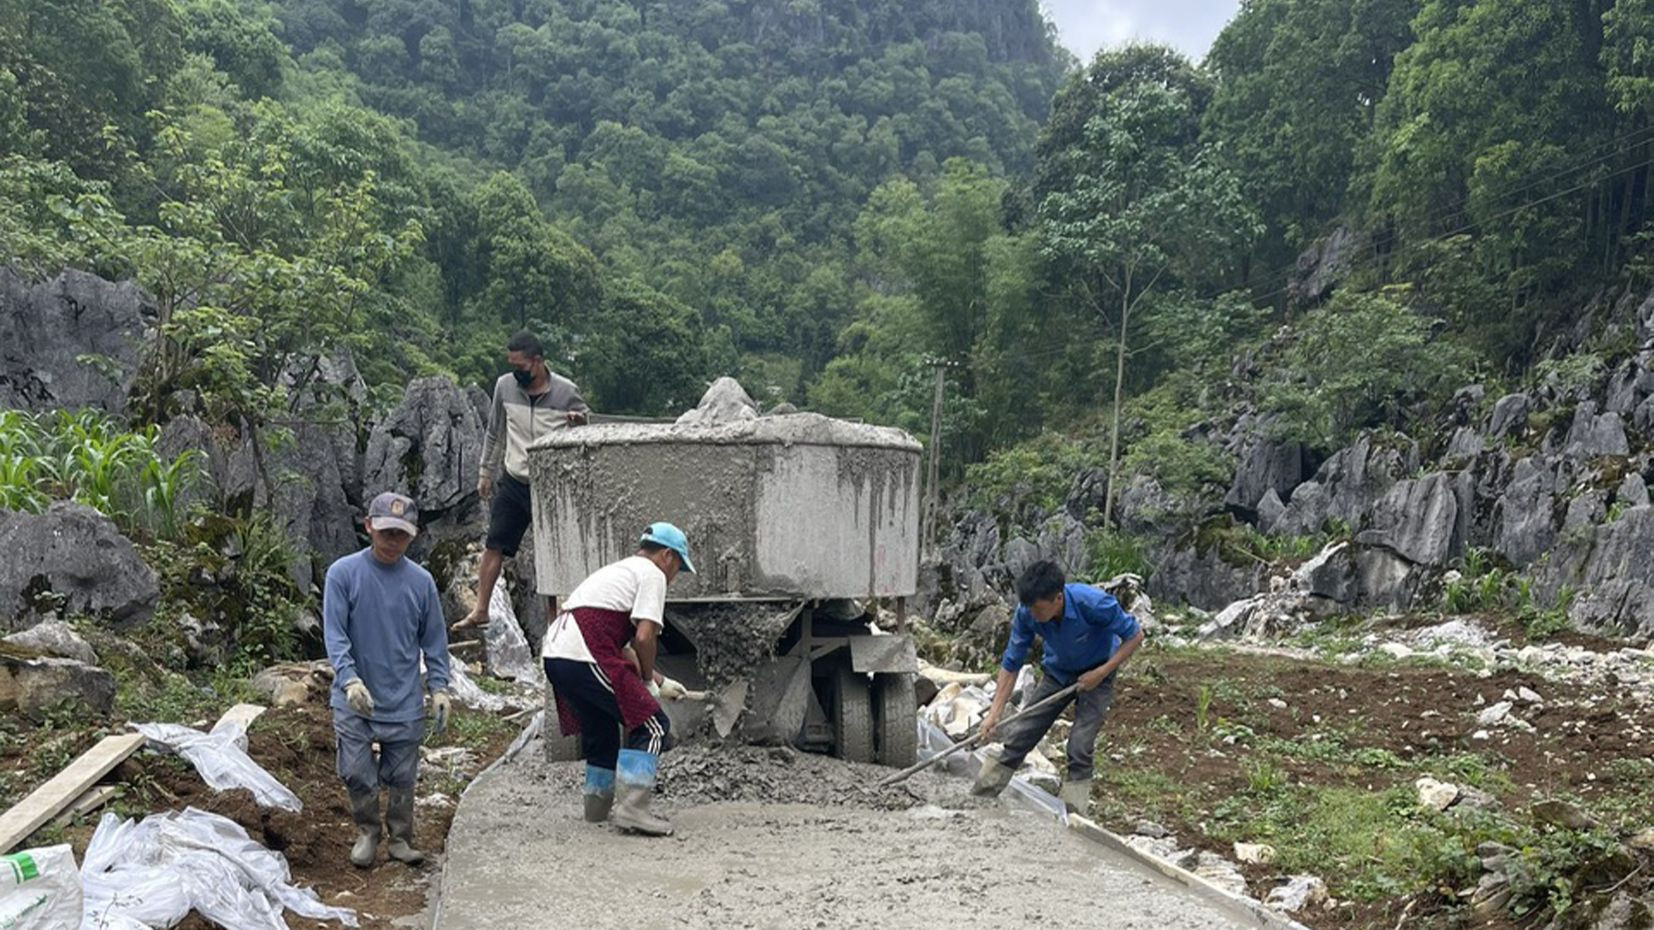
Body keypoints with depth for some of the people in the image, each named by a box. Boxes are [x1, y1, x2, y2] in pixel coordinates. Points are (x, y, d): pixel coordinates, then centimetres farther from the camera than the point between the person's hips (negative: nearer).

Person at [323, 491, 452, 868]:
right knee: (357, 773, 3)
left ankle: (401, 839, 26)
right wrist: (349, 679, -23)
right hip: (354, 700, -1)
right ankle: (367, 833, 26)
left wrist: (439, 688, 0)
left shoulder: (421, 581, 1)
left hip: (404, 701, 1)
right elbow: (334, 634, -10)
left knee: (401, 777, 8)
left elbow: (434, 640, 7)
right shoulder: (343, 573, -6)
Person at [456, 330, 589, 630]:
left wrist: (580, 421, -21)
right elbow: (495, 433, 11)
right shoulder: (505, 385, -2)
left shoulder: (566, 392, -11)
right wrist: (486, 473, 15)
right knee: (494, 546, 5)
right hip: (513, 482, 3)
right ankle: (480, 610, 17)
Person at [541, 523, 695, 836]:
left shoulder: (618, 570, 32)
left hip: (554, 653, 10)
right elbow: (643, 637, -9)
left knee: (601, 730, 27)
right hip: (584, 657, -10)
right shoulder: (652, 574, 4)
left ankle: (597, 804, 36)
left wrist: (660, 681, 37)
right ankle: (631, 808, -11)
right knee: (651, 725, -4)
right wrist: (647, 678, 8)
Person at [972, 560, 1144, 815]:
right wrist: (994, 713, -18)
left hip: (1095, 676, -3)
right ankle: (983, 790, 13)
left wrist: (1102, 672, -25)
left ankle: (1071, 811, 2)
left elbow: (1135, 635, -21)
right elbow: (1012, 663, -15)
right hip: (1057, 673, 3)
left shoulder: (1093, 603, -37)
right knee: (1020, 733, -1)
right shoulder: (1027, 614, -26)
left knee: (1080, 746, -14)